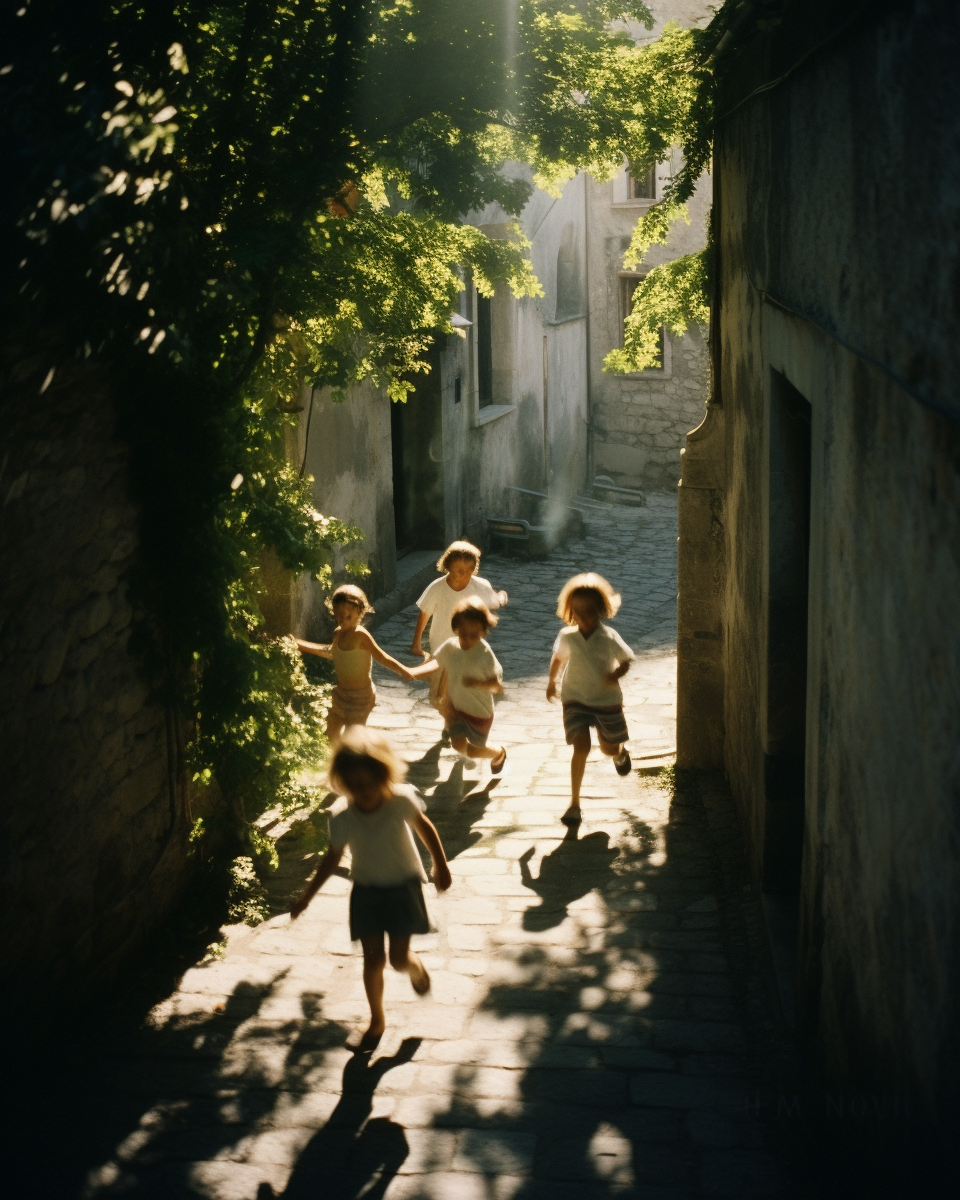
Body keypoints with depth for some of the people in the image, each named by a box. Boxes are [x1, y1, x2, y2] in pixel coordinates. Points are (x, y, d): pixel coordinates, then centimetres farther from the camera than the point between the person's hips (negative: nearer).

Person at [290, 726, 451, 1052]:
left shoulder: (402, 800, -22)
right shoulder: (341, 816, -19)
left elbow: (424, 827, -3)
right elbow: (333, 858, -5)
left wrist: (441, 866, 6)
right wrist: (306, 897, -3)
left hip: (403, 886, -1)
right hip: (366, 891, 1)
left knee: (399, 958, 0)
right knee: (373, 959, 5)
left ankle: (415, 965, 38)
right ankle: (377, 1021, 28)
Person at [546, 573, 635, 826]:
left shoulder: (609, 638, -16)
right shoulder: (566, 637, -9)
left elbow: (626, 660, -5)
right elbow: (558, 657, 12)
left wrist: (615, 674, -24)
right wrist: (552, 680, 12)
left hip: (607, 700, 0)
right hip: (575, 700, 0)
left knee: (609, 748, 16)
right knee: (581, 747, -15)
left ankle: (621, 752, 58)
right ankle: (574, 803, -7)